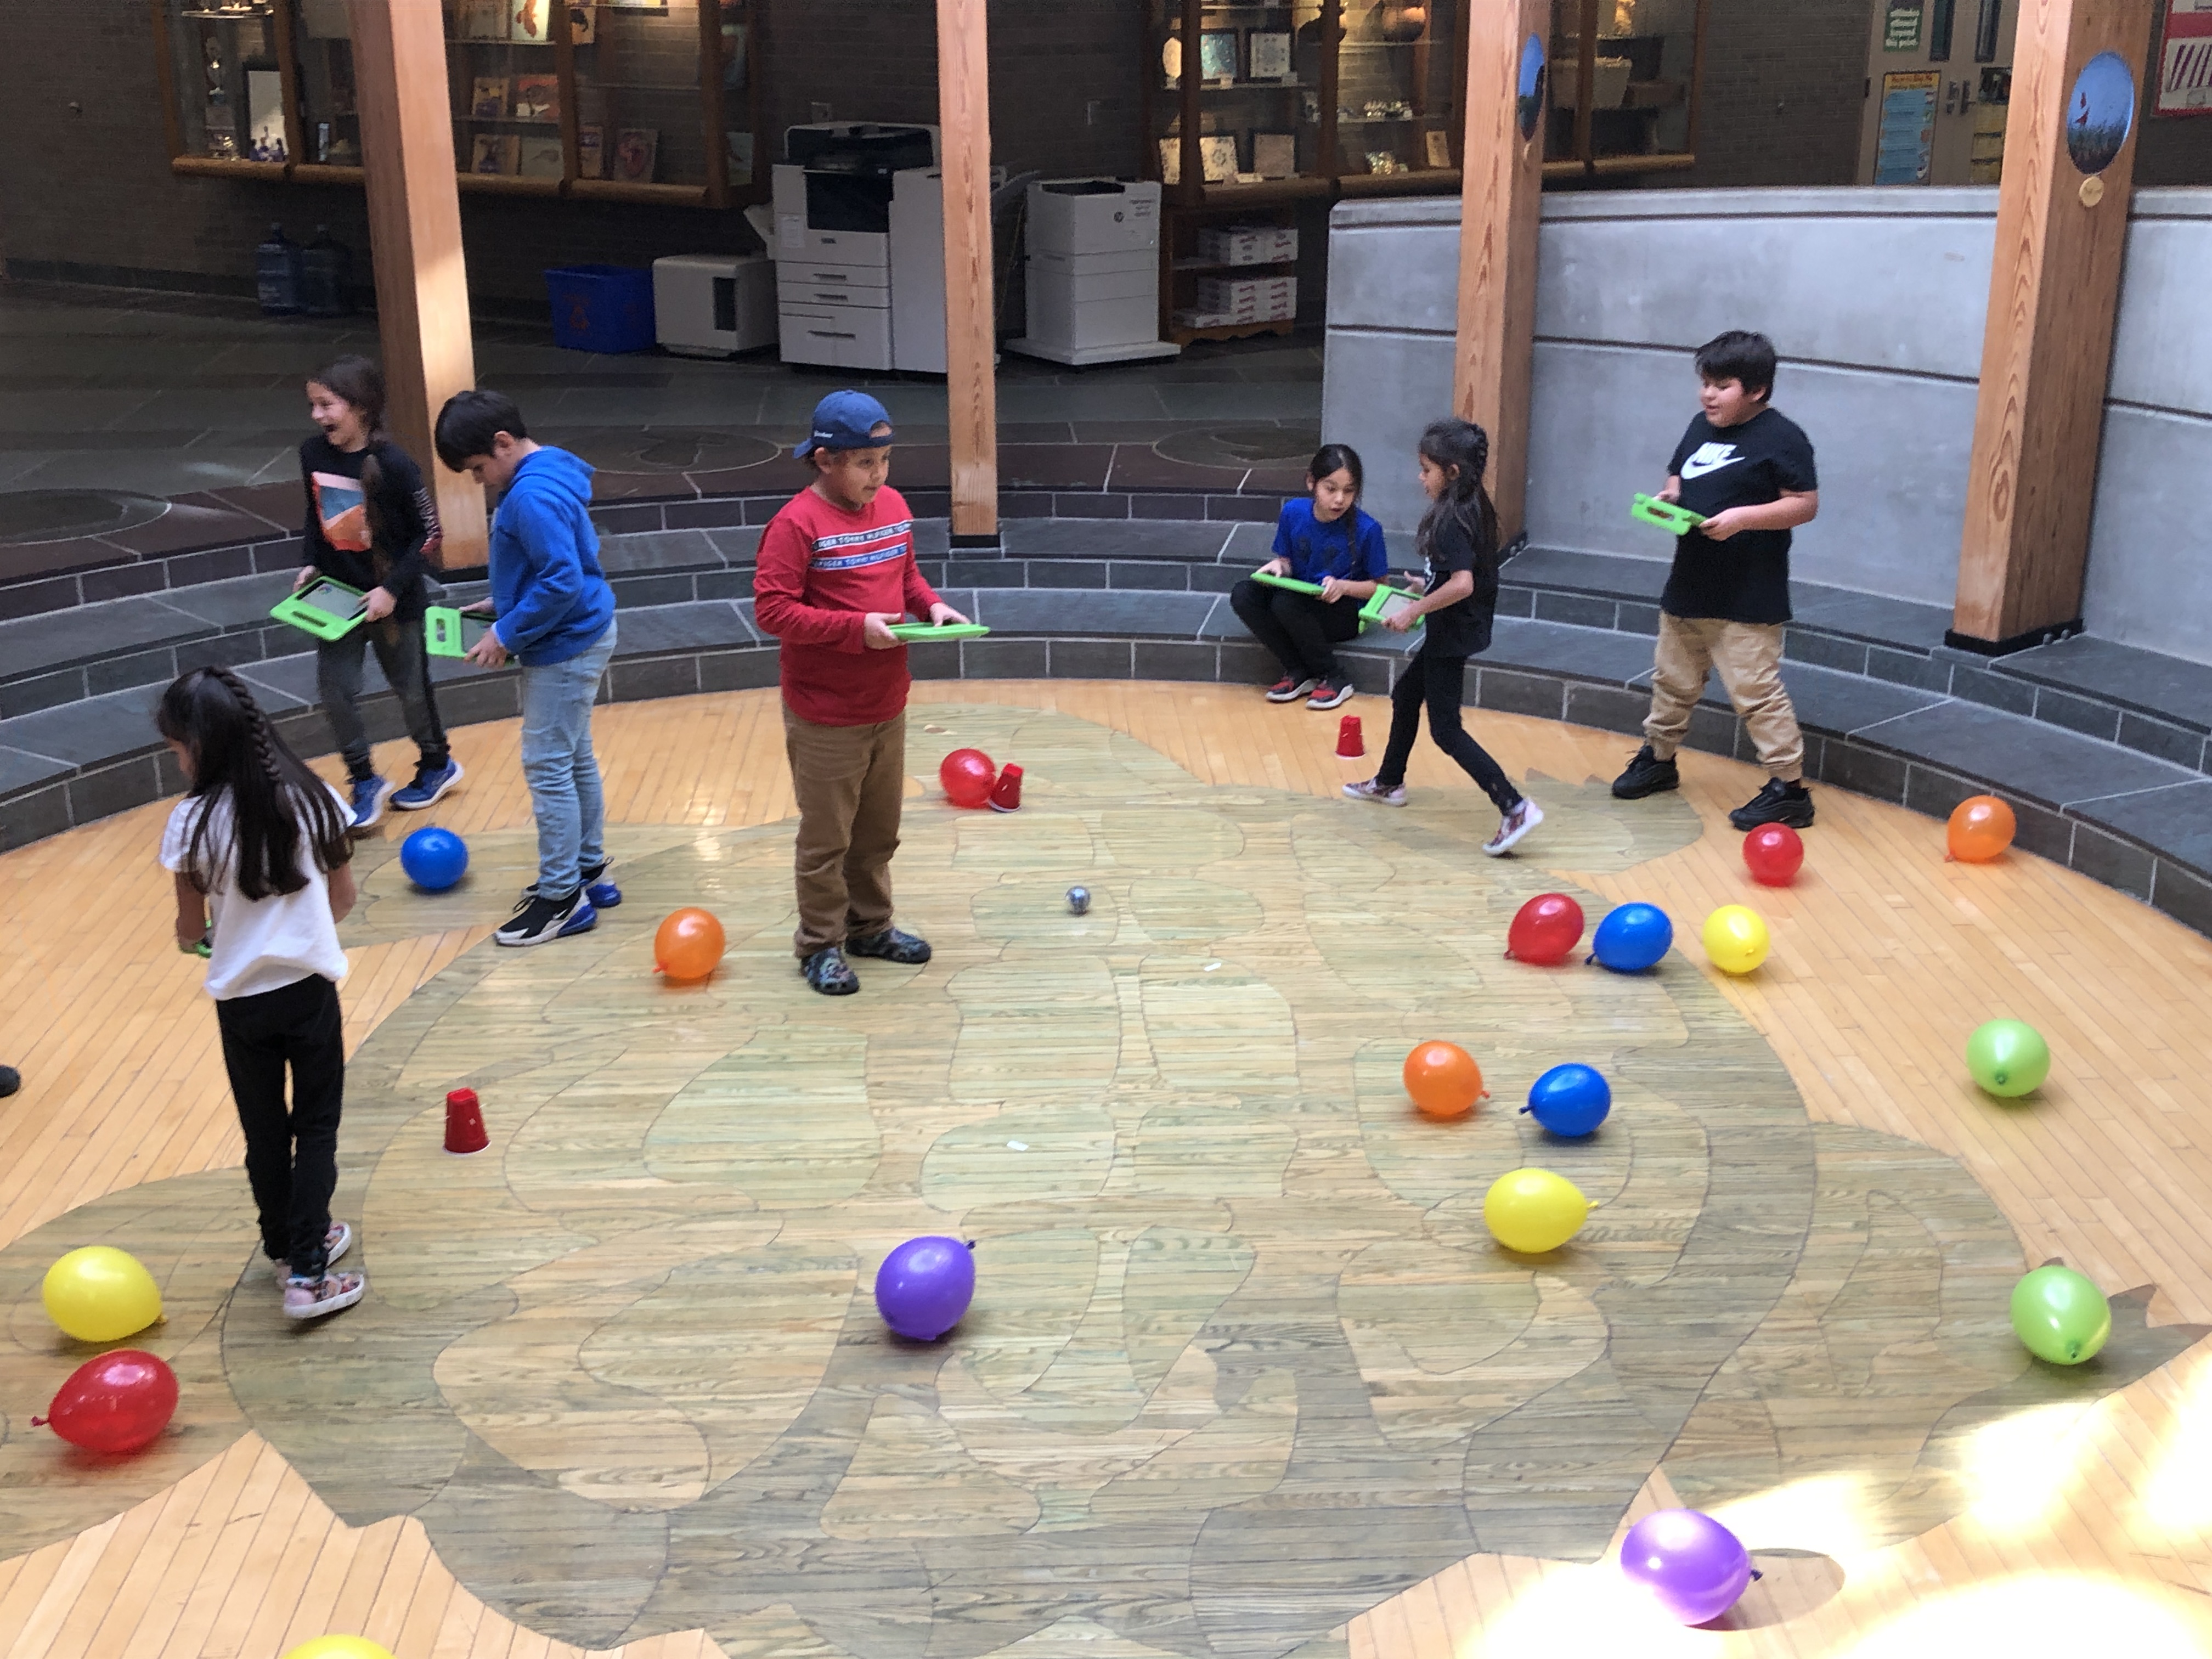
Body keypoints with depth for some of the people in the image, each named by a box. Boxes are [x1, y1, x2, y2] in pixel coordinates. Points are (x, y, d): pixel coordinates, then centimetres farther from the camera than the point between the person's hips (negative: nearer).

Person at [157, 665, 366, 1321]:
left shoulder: (193, 822, -13)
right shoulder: (313, 797, -7)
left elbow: (191, 930, -3)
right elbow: (344, 898, 2)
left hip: (241, 1001, 0)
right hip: (310, 988, 1)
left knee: (265, 1134, 17)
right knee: (317, 1129, 9)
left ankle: (287, 1243, 35)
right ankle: (307, 1272, 4)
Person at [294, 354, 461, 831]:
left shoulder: (393, 464, -21)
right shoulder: (313, 455, -5)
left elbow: (429, 532, -15)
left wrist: (393, 588, -18)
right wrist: (309, 564, 1)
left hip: (393, 599, -4)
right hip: (338, 594, 4)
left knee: (410, 687, 12)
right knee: (336, 690, -1)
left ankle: (437, 764, 36)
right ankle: (365, 782, 15)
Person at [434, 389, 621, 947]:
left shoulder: (533, 497, -23)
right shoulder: (550, 473, 9)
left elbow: (563, 582, -28)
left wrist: (507, 634, -18)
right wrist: (506, 606, 13)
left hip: (564, 649, -10)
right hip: (580, 637, 10)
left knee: (548, 768, -2)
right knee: (575, 760, 19)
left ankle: (562, 897, 7)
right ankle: (588, 871, 31)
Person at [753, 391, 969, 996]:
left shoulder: (893, 505, 5)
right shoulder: (797, 524, -17)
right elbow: (773, 609, -21)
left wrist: (932, 605, -3)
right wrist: (856, 628, -26)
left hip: (888, 708, 7)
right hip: (825, 718, -7)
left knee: (879, 831, 19)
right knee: (827, 837, 6)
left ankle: (870, 926, 35)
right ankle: (821, 944, 20)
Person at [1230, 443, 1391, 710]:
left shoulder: (1366, 529, -18)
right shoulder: (1293, 512, -7)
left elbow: (1379, 587, -7)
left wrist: (1342, 587, -25)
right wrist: (1278, 566, -15)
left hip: (1345, 613, -5)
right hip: (1301, 600, 5)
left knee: (1286, 604, -33)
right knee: (1243, 595, -19)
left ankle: (1334, 678, -12)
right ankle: (1299, 672, -7)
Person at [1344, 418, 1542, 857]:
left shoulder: (1451, 520, -23)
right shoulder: (1472, 509, 5)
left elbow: (1462, 584, -32)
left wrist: (1413, 612, -25)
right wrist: (1429, 589, 13)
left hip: (1452, 635, -10)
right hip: (1449, 633, 10)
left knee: (1445, 729, -5)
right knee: (1405, 695, 25)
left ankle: (1515, 808, -10)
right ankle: (1389, 783, 43)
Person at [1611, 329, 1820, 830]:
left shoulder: (1781, 438, -12)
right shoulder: (1701, 427, 9)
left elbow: (1805, 505, -14)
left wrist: (1743, 516, -25)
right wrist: (1666, 497, -2)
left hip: (1747, 600, -8)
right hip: (1688, 585, 8)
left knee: (1756, 691, -7)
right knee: (1673, 678, 21)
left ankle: (1789, 788, 1)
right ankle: (1658, 758, 40)